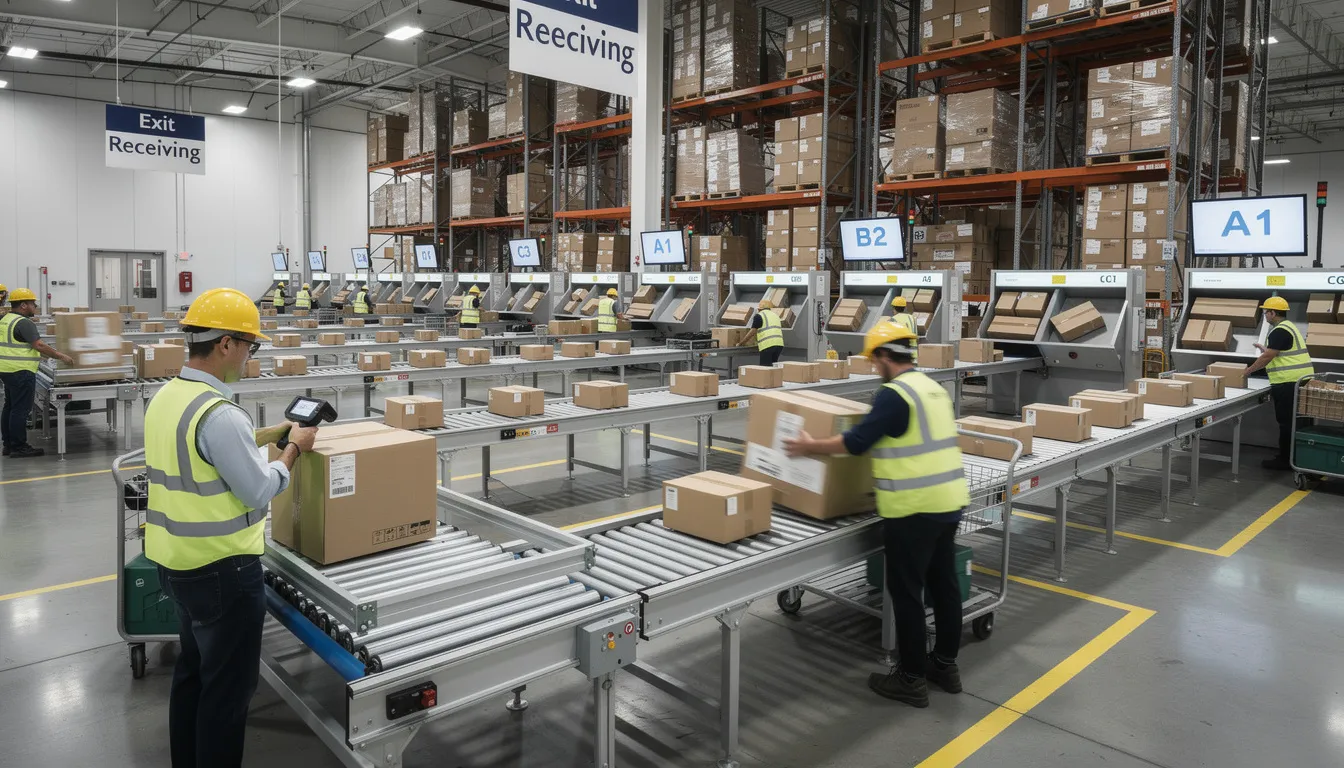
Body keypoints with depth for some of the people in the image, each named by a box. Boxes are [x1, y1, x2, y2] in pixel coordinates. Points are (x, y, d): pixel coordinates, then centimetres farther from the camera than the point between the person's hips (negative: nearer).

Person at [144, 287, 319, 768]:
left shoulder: (165, 399, 4)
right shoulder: (220, 413, -26)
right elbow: (259, 492, -19)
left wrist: (271, 434, 14)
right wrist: (294, 448, -5)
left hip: (174, 562, 10)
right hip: (221, 570, -10)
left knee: (192, 670, 24)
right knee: (227, 688, 6)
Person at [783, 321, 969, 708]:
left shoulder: (894, 394, -15)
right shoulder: (935, 388, 13)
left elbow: (856, 441, -16)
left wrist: (811, 447, -3)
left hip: (915, 507, -9)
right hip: (949, 500, 9)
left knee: (906, 591, 2)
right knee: (943, 583, 17)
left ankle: (912, 680, 11)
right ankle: (946, 665, 30)